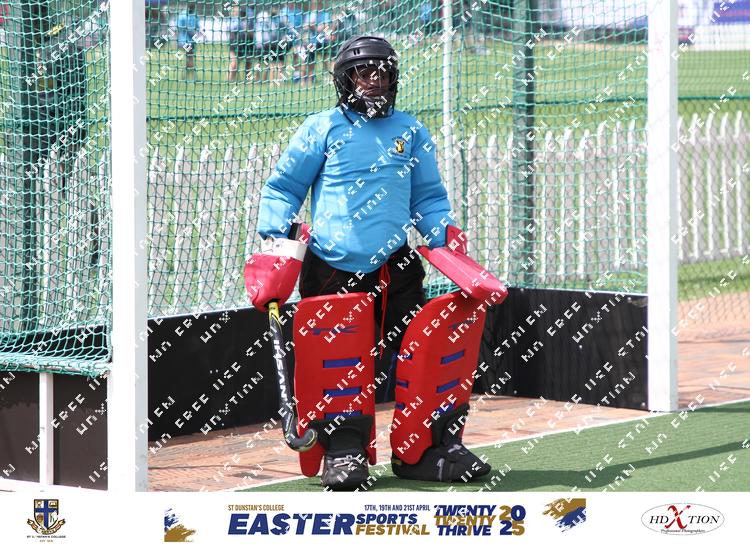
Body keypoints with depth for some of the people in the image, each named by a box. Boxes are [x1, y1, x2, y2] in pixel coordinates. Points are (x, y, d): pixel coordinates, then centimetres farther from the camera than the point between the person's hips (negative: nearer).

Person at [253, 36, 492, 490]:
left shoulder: (412, 132, 16)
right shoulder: (322, 130, 7)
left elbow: (427, 197, 22)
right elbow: (282, 189, 11)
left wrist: (448, 239, 6)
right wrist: (277, 240, -3)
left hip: (394, 266, 2)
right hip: (331, 269, -2)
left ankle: (430, 447, 4)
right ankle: (343, 452, 3)